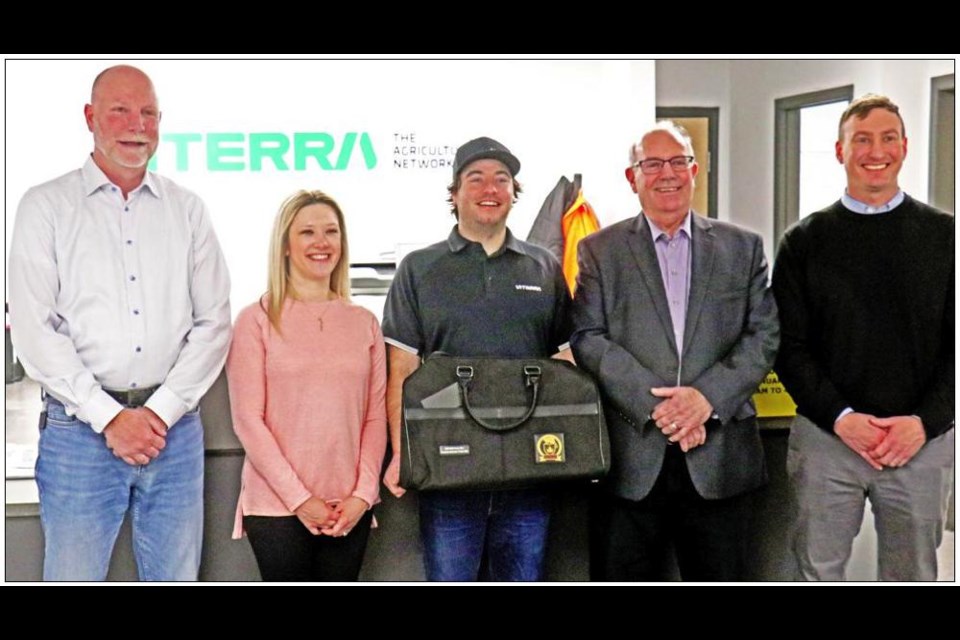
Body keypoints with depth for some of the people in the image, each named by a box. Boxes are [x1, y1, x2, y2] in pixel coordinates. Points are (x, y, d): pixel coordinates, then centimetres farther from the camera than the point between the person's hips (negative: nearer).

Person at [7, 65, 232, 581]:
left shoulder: (186, 209, 11)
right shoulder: (46, 206, 4)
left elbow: (214, 322, 6)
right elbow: (33, 329, -4)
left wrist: (161, 411, -6)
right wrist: (109, 417, -11)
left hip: (174, 428, 2)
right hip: (79, 428, -2)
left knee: (176, 576, 8)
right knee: (72, 576, 1)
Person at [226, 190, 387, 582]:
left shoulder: (364, 323, 10)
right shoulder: (257, 321, -1)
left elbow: (375, 416, 8)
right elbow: (248, 419, -6)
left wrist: (363, 493, -3)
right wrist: (299, 497, -10)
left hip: (349, 509, 3)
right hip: (277, 505, -3)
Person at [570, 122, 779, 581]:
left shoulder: (742, 247, 11)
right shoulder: (600, 250, 7)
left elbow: (764, 335, 3)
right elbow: (588, 338, -3)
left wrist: (708, 396, -12)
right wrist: (655, 403, -14)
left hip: (720, 455, 1)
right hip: (632, 457, -1)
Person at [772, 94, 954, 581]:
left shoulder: (943, 235, 4)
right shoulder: (805, 241, 3)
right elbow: (788, 344, 1)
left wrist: (925, 422, -10)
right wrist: (840, 417, -11)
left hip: (923, 439, 0)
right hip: (827, 435, 0)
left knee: (913, 573, 10)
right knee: (817, 569, 8)